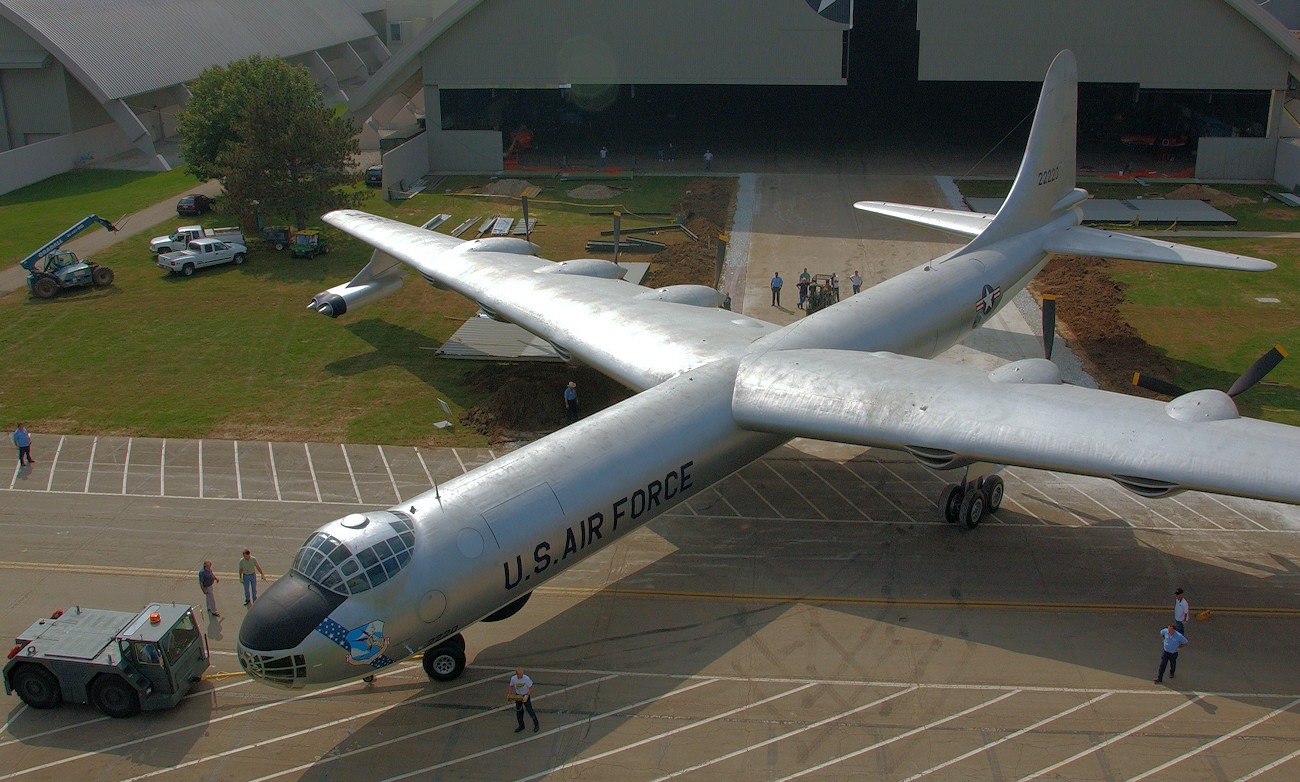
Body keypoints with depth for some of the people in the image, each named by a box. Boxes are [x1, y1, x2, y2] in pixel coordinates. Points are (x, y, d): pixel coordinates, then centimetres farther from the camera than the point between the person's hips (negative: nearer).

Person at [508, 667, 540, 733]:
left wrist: (527, 696, -25)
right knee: (518, 711, 11)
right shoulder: (513, 678, -12)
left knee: (530, 710, -2)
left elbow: (531, 688, -15)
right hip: (518, 696, 4)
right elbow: (511, 686, 6)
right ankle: (521, 726, 30)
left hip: (525, 696, -4)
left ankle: (536, 724, 16)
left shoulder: (526, 679, -23)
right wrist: (509, 694, -8)